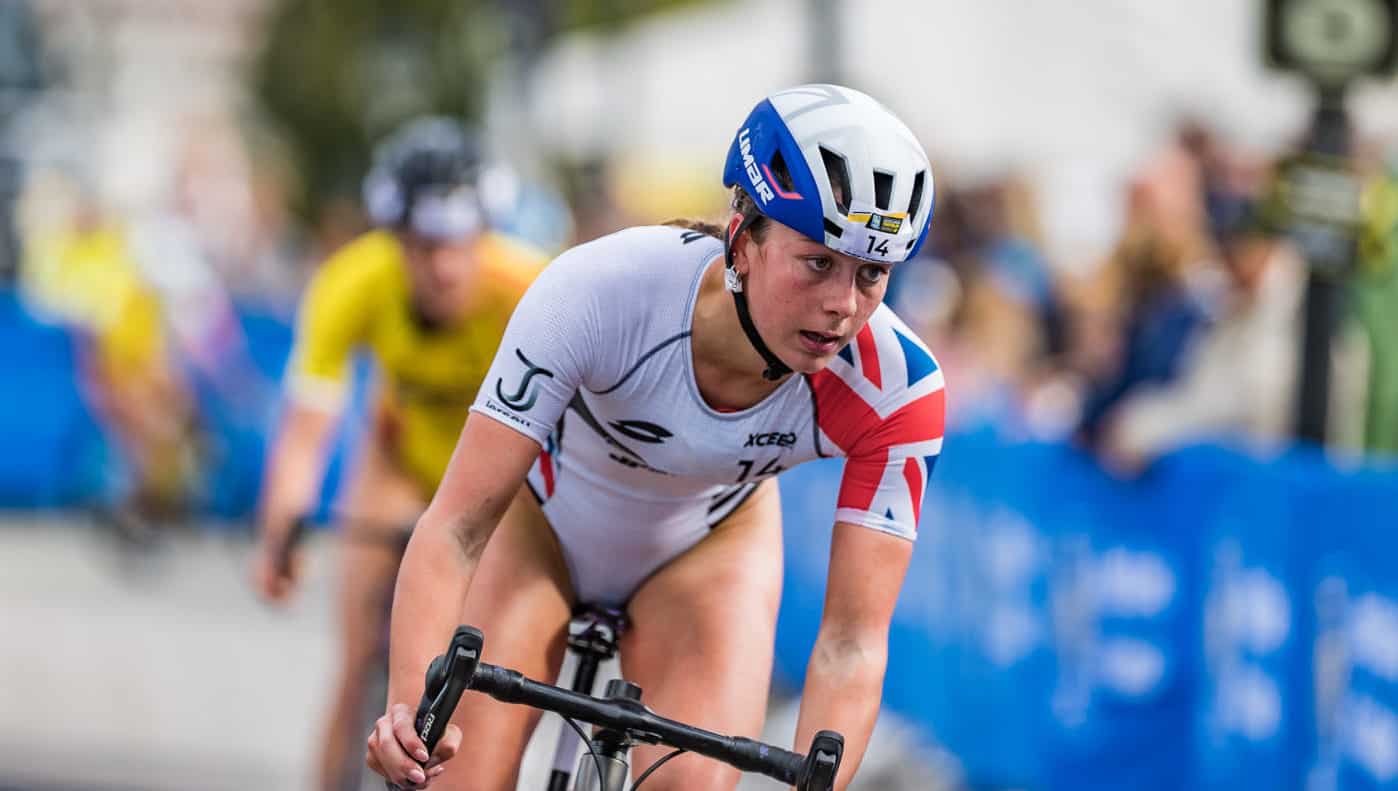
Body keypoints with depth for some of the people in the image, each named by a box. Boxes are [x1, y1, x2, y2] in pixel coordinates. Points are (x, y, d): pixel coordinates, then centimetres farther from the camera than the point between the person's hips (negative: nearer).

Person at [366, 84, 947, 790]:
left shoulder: (897, 392, -32)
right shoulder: (601, 290, -39)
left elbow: (854, 639, -30)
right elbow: (456, 526, -38)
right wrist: (411, 706, -53)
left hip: (709, 538, 1)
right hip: (543, 518, -1)